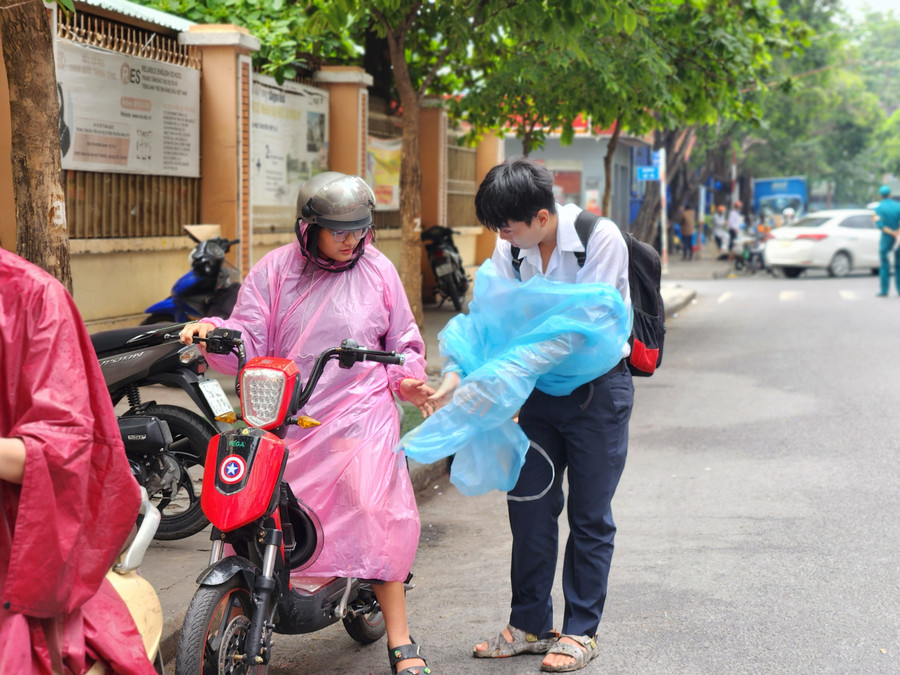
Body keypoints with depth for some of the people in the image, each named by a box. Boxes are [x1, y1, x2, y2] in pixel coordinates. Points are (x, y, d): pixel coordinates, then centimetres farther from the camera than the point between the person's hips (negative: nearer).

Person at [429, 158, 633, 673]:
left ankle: (581, 631, 13)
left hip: (597, 388, -5)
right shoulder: (510, 250, -2)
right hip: (539, 390, 5)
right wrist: (456, 375, -21)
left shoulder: (600, 238, -19)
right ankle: (530, 625, 19)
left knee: (589, 514, 3)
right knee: (529, 506, 7)